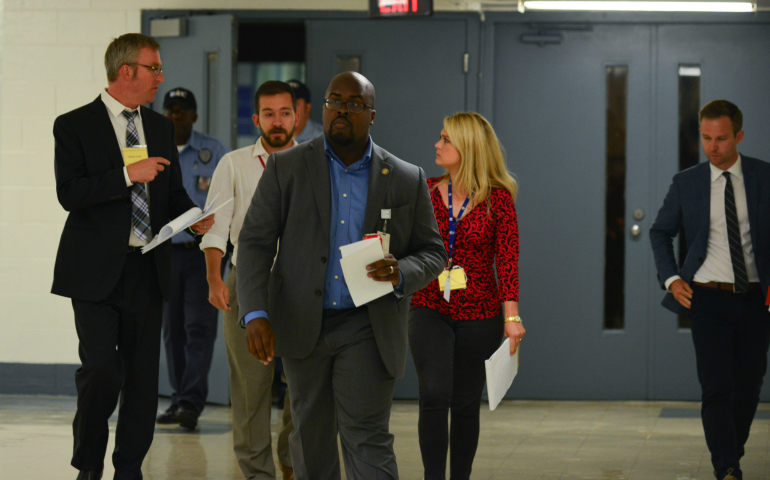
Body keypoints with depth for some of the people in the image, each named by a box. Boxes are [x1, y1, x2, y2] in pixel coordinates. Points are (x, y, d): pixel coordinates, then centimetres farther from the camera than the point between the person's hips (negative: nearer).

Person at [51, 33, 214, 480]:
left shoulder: (162, 127, 14)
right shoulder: (75, 126, -3)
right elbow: (69, 193, -13)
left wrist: (196, 217, -1)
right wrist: (127, 174, -20)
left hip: (148, 269, 5)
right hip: (97, 270, -5)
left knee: (143, 375, 6)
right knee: (102, 369, -12)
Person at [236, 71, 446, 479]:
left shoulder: (407, 180, 3)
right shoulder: (286, 167, 2)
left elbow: (432, 251, 7)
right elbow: (255, 242, -2)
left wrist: (402, 273, -17)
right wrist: (255, 314, -15)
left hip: (368, 328, -2)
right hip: (302, 324, 2)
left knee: (367, 441, -10)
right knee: (311, 439, 13)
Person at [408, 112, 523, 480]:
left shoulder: (498, 197, -3)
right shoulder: (426, 191, 4)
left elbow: (507, 258, -6)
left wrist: (512, 315, -12)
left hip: (480, 315, -1)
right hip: (429, 309, 1)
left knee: (465, 404, 7)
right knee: (434, 394, -16)